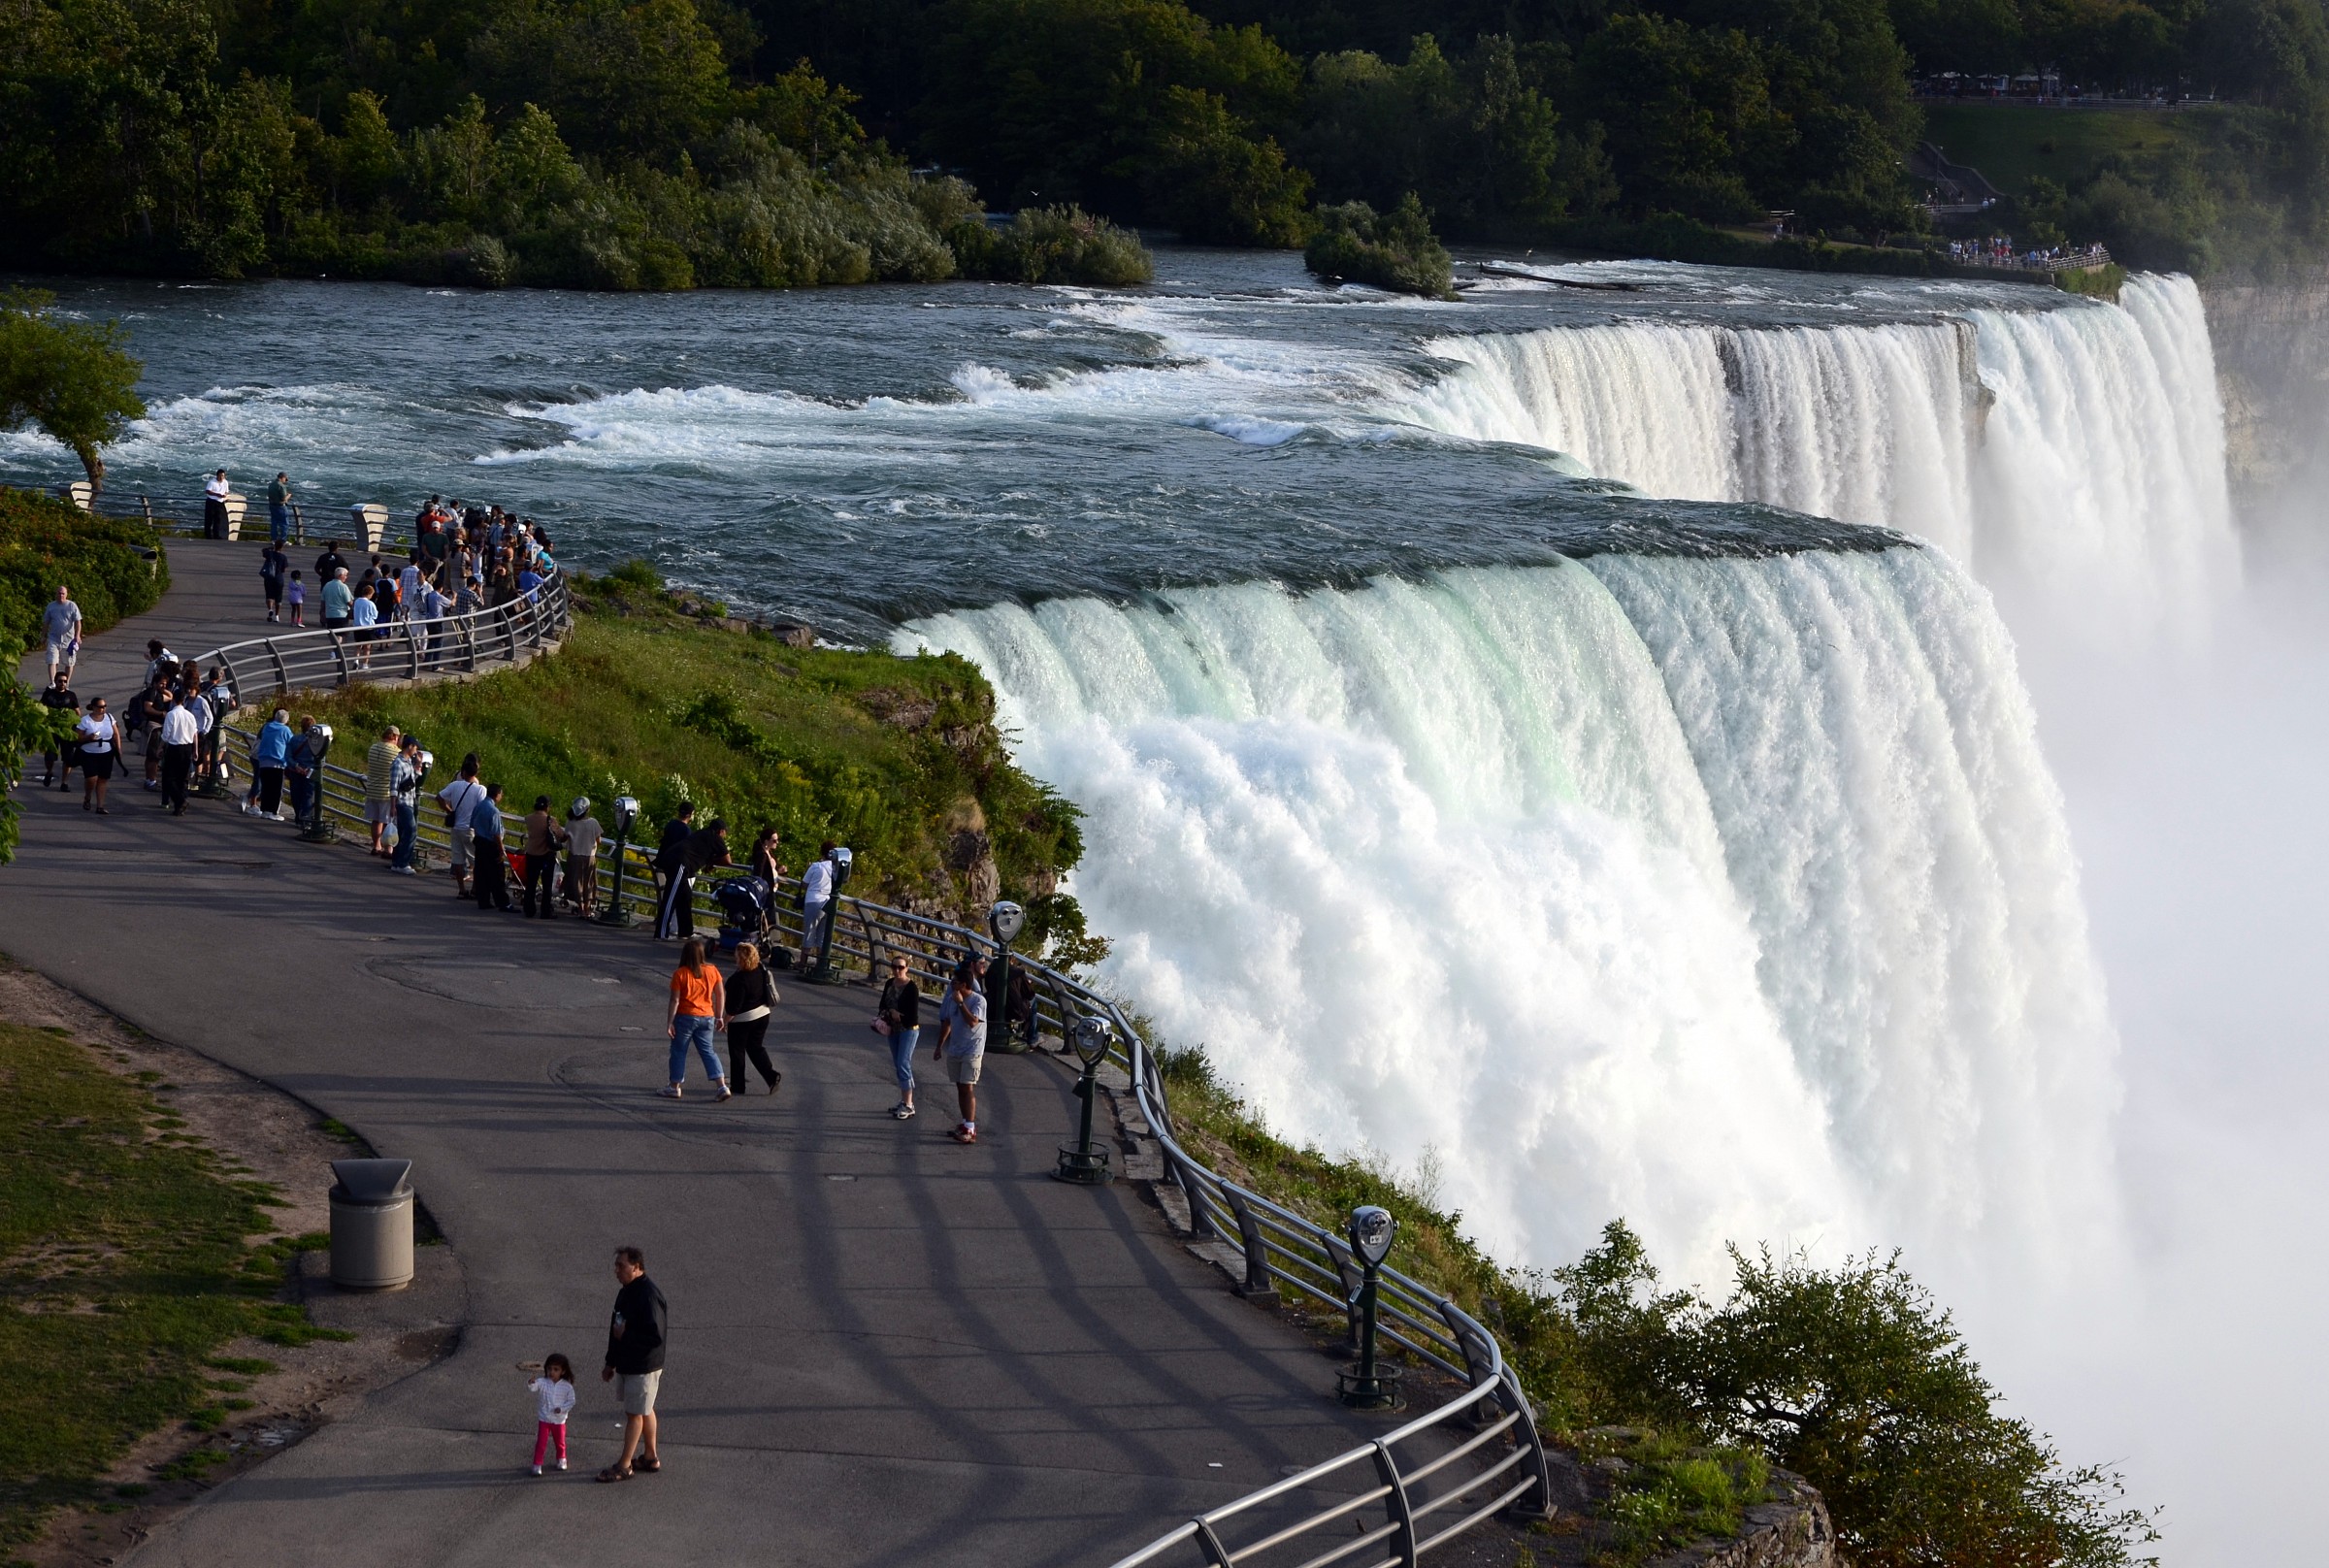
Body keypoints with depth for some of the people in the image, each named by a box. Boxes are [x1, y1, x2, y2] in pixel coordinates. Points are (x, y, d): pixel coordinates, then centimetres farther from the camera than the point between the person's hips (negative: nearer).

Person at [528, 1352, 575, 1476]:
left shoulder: (567, 1386, -9)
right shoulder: (542, 1382, -9)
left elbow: (571, 1401, -3)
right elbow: (532, 1389, -25)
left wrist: (562, 1409, -19)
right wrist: (530, 1384, -48)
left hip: (559, 1420, 1)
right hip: (544, 1420, -1)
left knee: (560, 1442, 17)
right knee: (541, 1443, -3)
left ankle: (561, 1459, 40)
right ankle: (537, 1464, 2)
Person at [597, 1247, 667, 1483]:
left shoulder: (648, 1296, -24)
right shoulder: (626, 1292, 8)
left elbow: (656, 1336, -28)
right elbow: (617, 1328, 18)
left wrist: (626, 1335, -21)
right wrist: (611, 1362, 21)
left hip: (644, 1366, -9)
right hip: (627, 1364, 9)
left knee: (635, 1414, 0)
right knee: (645, 1411, 19)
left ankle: (624, 1466, 6)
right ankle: (651, 1457, 30)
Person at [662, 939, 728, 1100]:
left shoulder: (680, 974, -12)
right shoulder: (712, 971, -1)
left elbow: (675, 1000, -13)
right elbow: (720, 994, 4)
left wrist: (670, 1022, -8)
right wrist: (720, 1016, 13)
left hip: (685, 1017, -4)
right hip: (706, 1017, 4)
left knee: (678, 1052, 10)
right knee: (708, 1051, 9)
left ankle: (674, 1087, 19)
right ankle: (722, 1086, -3)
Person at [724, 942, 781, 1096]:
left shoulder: (740, 979, -27)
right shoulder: (760, 971, -5)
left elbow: (735, 1006, -22)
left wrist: (725, 1020, -12)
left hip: (742, 1020, -8)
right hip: (762, 1015, 8)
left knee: (737, 1051, 8)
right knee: (755, 1048, 19)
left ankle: (737, 1085, 17)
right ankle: (771, 1076, 4)